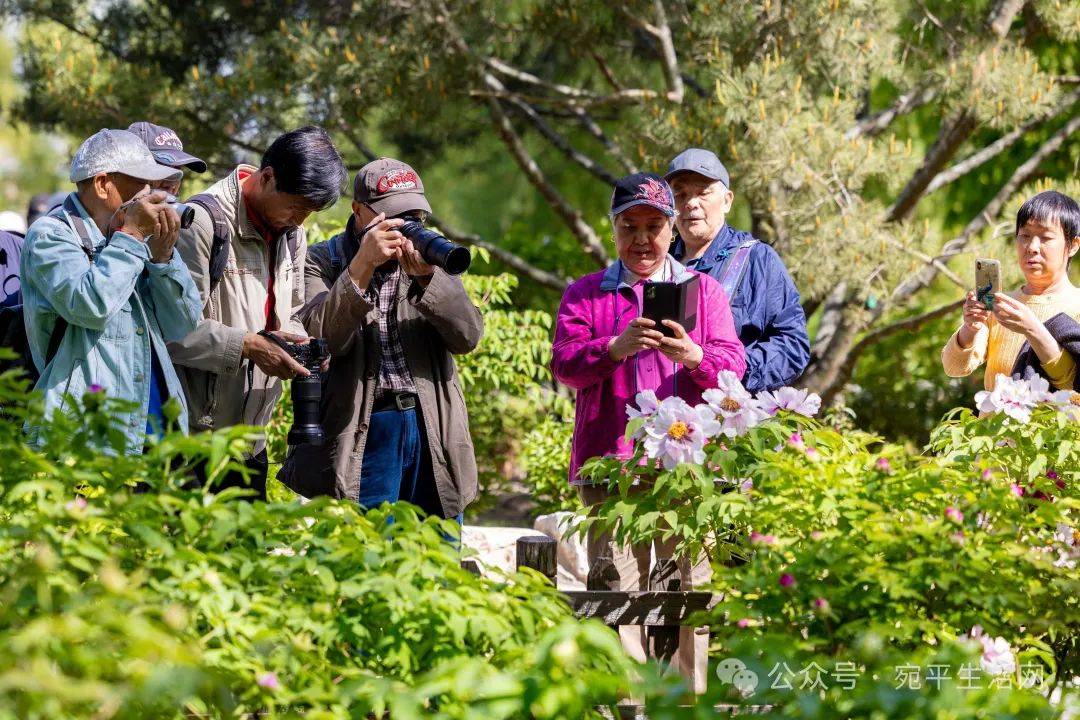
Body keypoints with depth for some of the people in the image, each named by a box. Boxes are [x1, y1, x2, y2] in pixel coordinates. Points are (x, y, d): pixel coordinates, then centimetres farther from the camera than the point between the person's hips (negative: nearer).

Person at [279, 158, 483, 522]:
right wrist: (362, 265, -23)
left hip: (434, 432, 4)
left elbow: (468, 336, -1)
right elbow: (323, 339, -15)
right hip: (361, 436, -4)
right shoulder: (322, 262, 2)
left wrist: (426, 276, -16)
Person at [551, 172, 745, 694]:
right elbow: (564, 363, 0)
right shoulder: (585, 294, 15)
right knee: (615, 587, -8)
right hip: (611, 460, 0)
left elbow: (733, 365, 4)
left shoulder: (703, 290, 17)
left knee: (688, 585, -4)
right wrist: (615, 348, -19)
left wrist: (692, 356, -18)